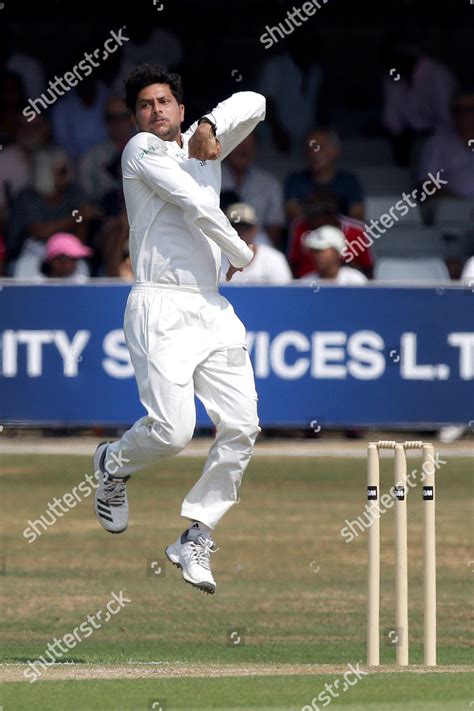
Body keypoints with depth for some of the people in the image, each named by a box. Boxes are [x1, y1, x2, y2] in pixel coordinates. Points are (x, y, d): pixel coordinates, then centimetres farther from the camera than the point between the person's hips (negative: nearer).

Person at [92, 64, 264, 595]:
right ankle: (115, 464, 15)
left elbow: (253, 104, 21)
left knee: (241, 427, -6)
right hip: (160, 307, -7)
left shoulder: (200, 146, 20)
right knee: (171, 430, -19)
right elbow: (196, 205, -8)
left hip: (213, 310, 7)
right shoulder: (141, 150, 1)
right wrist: (242, 255, 1)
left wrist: (212, 126, 5)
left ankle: (195, 539, 3)